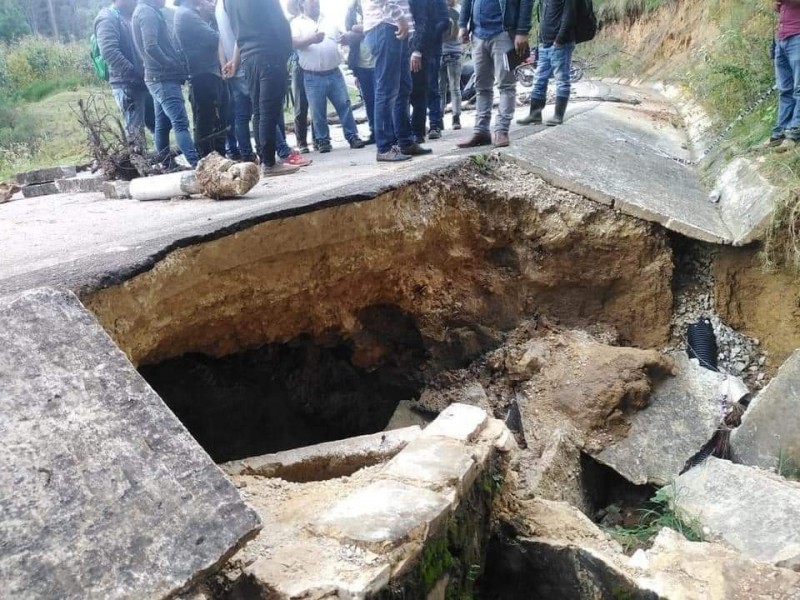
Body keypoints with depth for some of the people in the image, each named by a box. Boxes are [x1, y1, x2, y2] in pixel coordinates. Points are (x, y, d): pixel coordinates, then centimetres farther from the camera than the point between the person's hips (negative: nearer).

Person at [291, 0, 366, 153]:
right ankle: (323, 140, 12)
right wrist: (311, 39, -30)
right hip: (313, 77, -3)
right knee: (318, 111, 1)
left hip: (334, 73, 3)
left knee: (344, 105, 1)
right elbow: (294, 42, -13)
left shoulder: (329, 23, 18)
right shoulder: (297, 23, 5)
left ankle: (352, 136, 7)